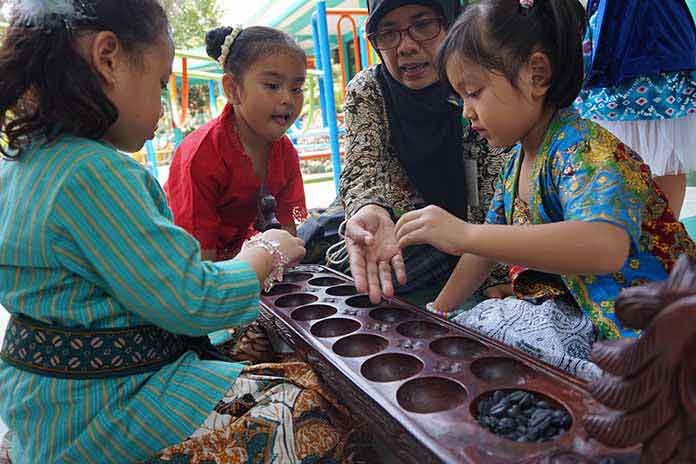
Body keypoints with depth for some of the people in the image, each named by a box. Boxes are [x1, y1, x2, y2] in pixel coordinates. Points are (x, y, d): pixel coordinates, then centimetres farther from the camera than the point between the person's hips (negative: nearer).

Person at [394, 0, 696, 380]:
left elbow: (606, 247, -42)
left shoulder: (584, 150, -23)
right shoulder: (517, 162, 5)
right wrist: (436, 314, 10)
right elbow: (490, 244, 13)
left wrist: (464, 234, -43)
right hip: (575, 312, 8)